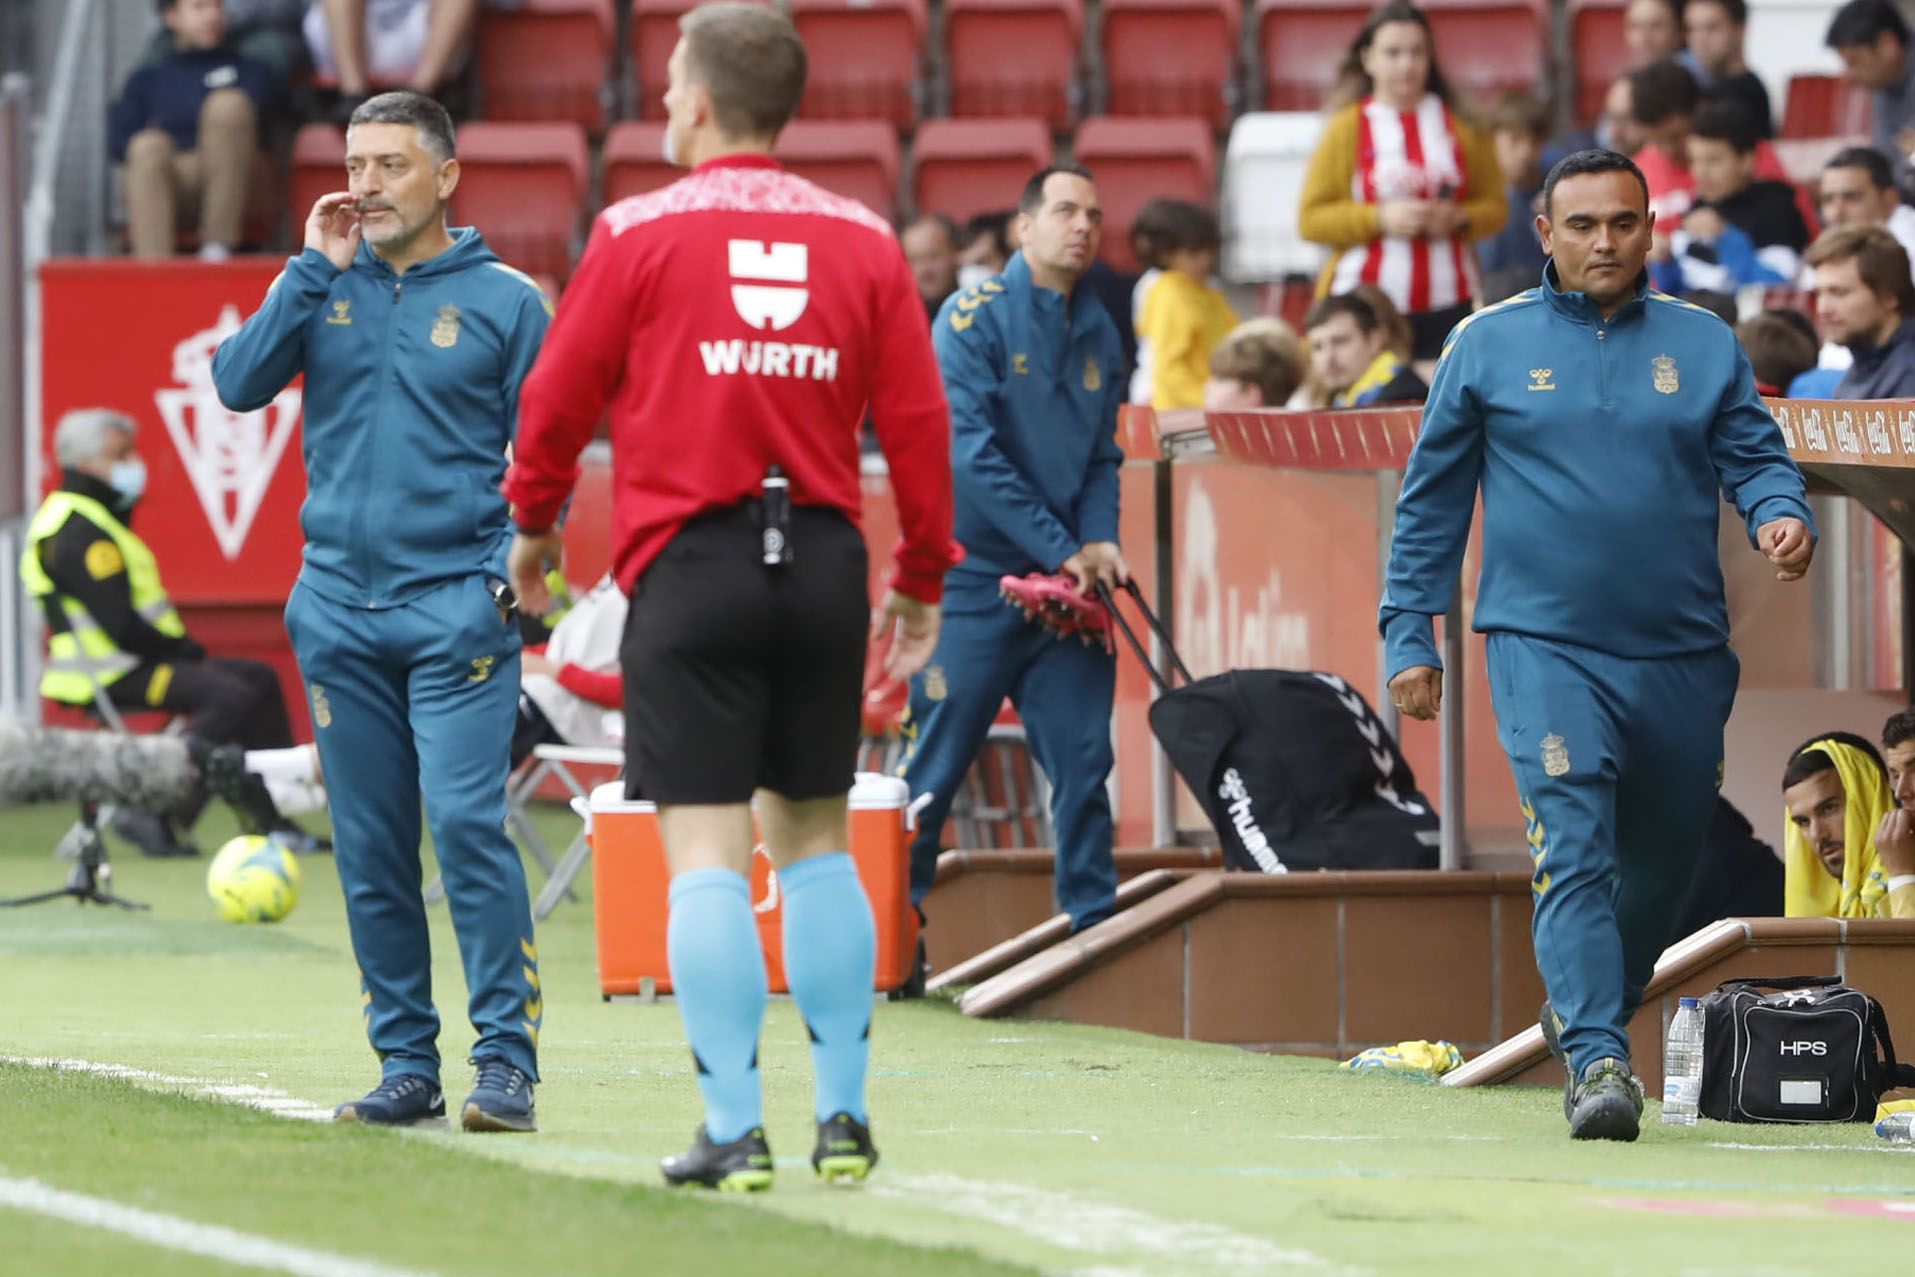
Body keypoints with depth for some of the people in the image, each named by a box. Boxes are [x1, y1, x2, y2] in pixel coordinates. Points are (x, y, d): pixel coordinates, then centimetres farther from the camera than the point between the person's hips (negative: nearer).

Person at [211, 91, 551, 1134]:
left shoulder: (503, 300, 2)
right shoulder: (322, 288, 10)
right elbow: (238, 383, -3)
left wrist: (517, 572, -9)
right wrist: (315, 269, -7)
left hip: (457, 607, -4)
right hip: (340, 608, 4)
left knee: (466, 823, -14)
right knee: (370, 850, 5)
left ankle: (506, 1059, -11)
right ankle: (406, 1065, 11)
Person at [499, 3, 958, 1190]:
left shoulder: (641, 232, -3)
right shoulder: (864, 240, 4)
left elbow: (559, 397, 3)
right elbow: (917, 419, 5)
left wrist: (534, 519, 21)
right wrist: (923, 578, 15)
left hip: (691, 561, -3)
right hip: (823, 560, 3)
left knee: (708, 853, -3)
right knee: (816, 838, 14)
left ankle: (735, 1130, -8)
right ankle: (844, 1116, 12)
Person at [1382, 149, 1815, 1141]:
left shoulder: (1704, 346, 9)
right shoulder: (1488, 346, 6)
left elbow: (1755, 457, 7)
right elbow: (1430, 498, 9)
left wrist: (1781, 516, -17)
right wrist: (1410, 634, 5)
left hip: (1682, 656, 3)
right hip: (1545, 646, -3)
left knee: (1661, 862, 13)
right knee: (1573, 853, -17)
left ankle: (1588, 1010, 36)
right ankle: (1595, 1061, -23)